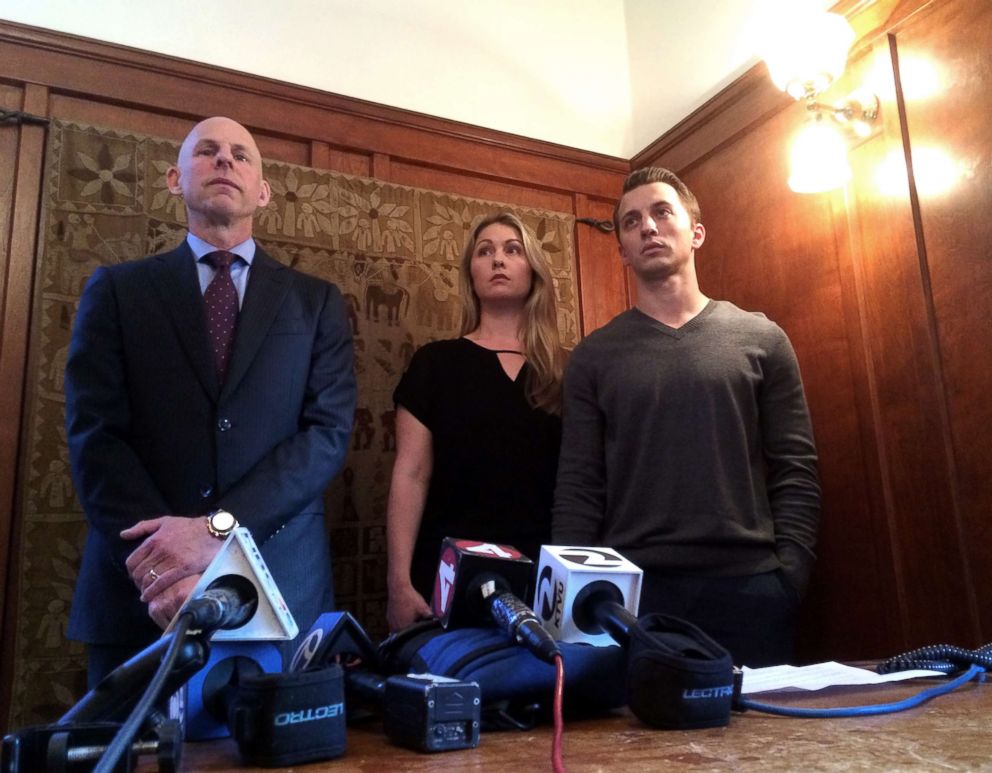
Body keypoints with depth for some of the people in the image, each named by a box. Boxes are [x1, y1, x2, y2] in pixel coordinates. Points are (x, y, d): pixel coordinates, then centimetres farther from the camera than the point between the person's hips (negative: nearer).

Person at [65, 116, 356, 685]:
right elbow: (94, 435, -2)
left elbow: (330, 431, -2)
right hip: (143, 590, 0)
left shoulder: (316, 301, 9)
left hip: (282, 588, 1)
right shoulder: (117, 290, 8)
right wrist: (167, 558, -15)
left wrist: (218, 528, -15)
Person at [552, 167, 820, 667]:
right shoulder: (594, 357, 6)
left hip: (748, 584, 1)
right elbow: (577, 488, 2)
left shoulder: (761, 338, 7)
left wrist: (789, 575, -7)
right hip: (632, 588, 0)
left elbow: (795, 470, 3)